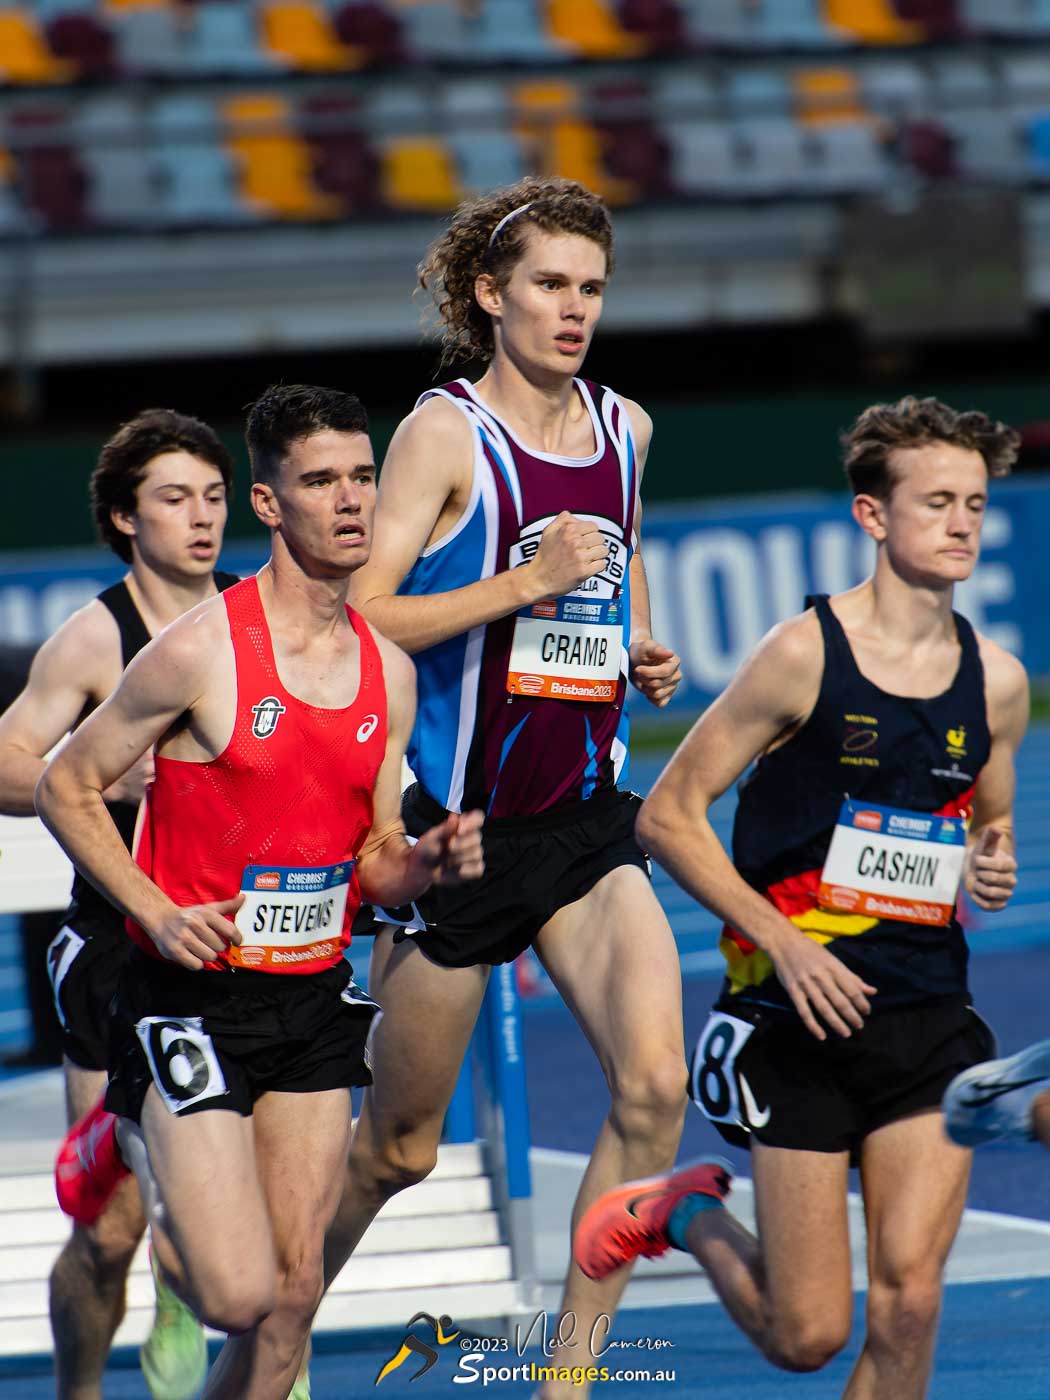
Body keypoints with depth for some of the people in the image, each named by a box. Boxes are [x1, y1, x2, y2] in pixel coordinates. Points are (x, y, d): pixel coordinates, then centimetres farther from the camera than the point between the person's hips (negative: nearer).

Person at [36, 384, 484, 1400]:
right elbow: (64, 787, -5)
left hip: (314, 1004, 6)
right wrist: (156, 913, -16)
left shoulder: (388, 673, 6)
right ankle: (130, 1146, 18)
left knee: (294, 1295, 3)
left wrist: (429, 860, -9)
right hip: (192, 999, -6)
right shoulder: (200, 651, -13)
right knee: (238, 1295, -10)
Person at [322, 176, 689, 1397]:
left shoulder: (624, 428, 8)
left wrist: (645, 652, 12)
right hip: (462, 822, -5)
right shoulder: (445, 432, -10)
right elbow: (358, 616, -17)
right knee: (398, 1148, 7)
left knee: (654, 1087, -17)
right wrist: (527, 581, -24)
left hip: (589, 816, 5)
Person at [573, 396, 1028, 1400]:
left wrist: (994, 868, -1)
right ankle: (688, 1215, 31)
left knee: (908, 1303, -10)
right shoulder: (805, 655, -9)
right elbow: (668, 814, -6)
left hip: (929, 1020, 4)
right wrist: (784, 940, -15)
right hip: (803, 1019, -4)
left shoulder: (996, 683, 5)